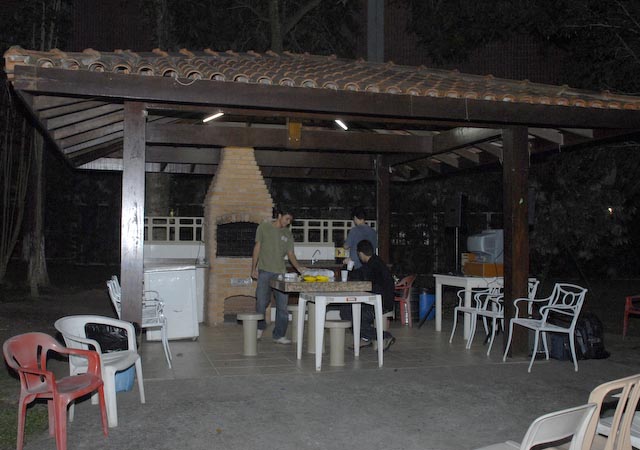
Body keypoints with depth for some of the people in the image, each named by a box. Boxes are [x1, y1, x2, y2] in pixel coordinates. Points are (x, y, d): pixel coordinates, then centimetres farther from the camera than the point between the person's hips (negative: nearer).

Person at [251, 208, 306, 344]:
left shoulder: (288, 233, 12)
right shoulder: (264, 227, 4)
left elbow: (290, 254, 12)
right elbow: (257, 248, 5)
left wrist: (298, 267, -5)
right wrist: (253, 268, 2)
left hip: (280, 272, 3)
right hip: (265, 271, -3)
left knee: (282, 305, 0)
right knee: (261, 302, -2)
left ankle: (279, 335, 9)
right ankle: (260, 327, 23)